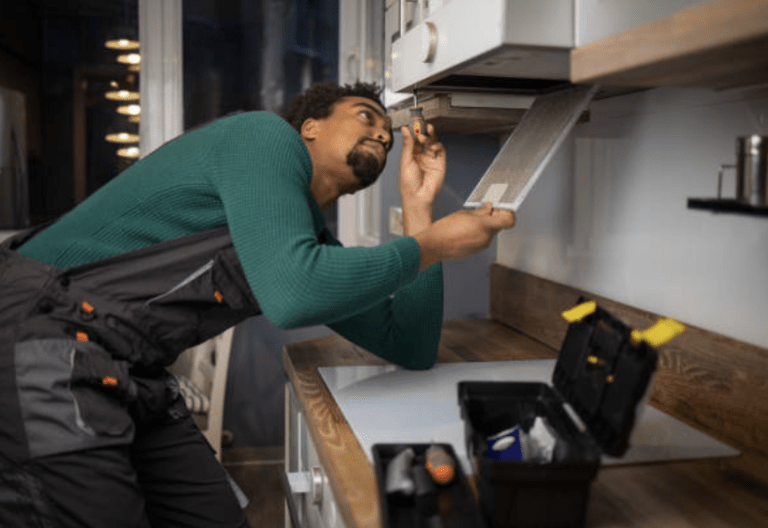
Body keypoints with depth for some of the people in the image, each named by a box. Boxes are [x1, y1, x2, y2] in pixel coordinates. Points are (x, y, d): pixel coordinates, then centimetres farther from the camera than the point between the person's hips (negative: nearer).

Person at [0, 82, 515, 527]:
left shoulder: (316, 244, 16)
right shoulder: (268, 135, -9)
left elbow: (410, 347, 13)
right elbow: (291, 293, -26)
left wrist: (419, 207, 11)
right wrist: (433, 244, -13)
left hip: (128, 374, 9)